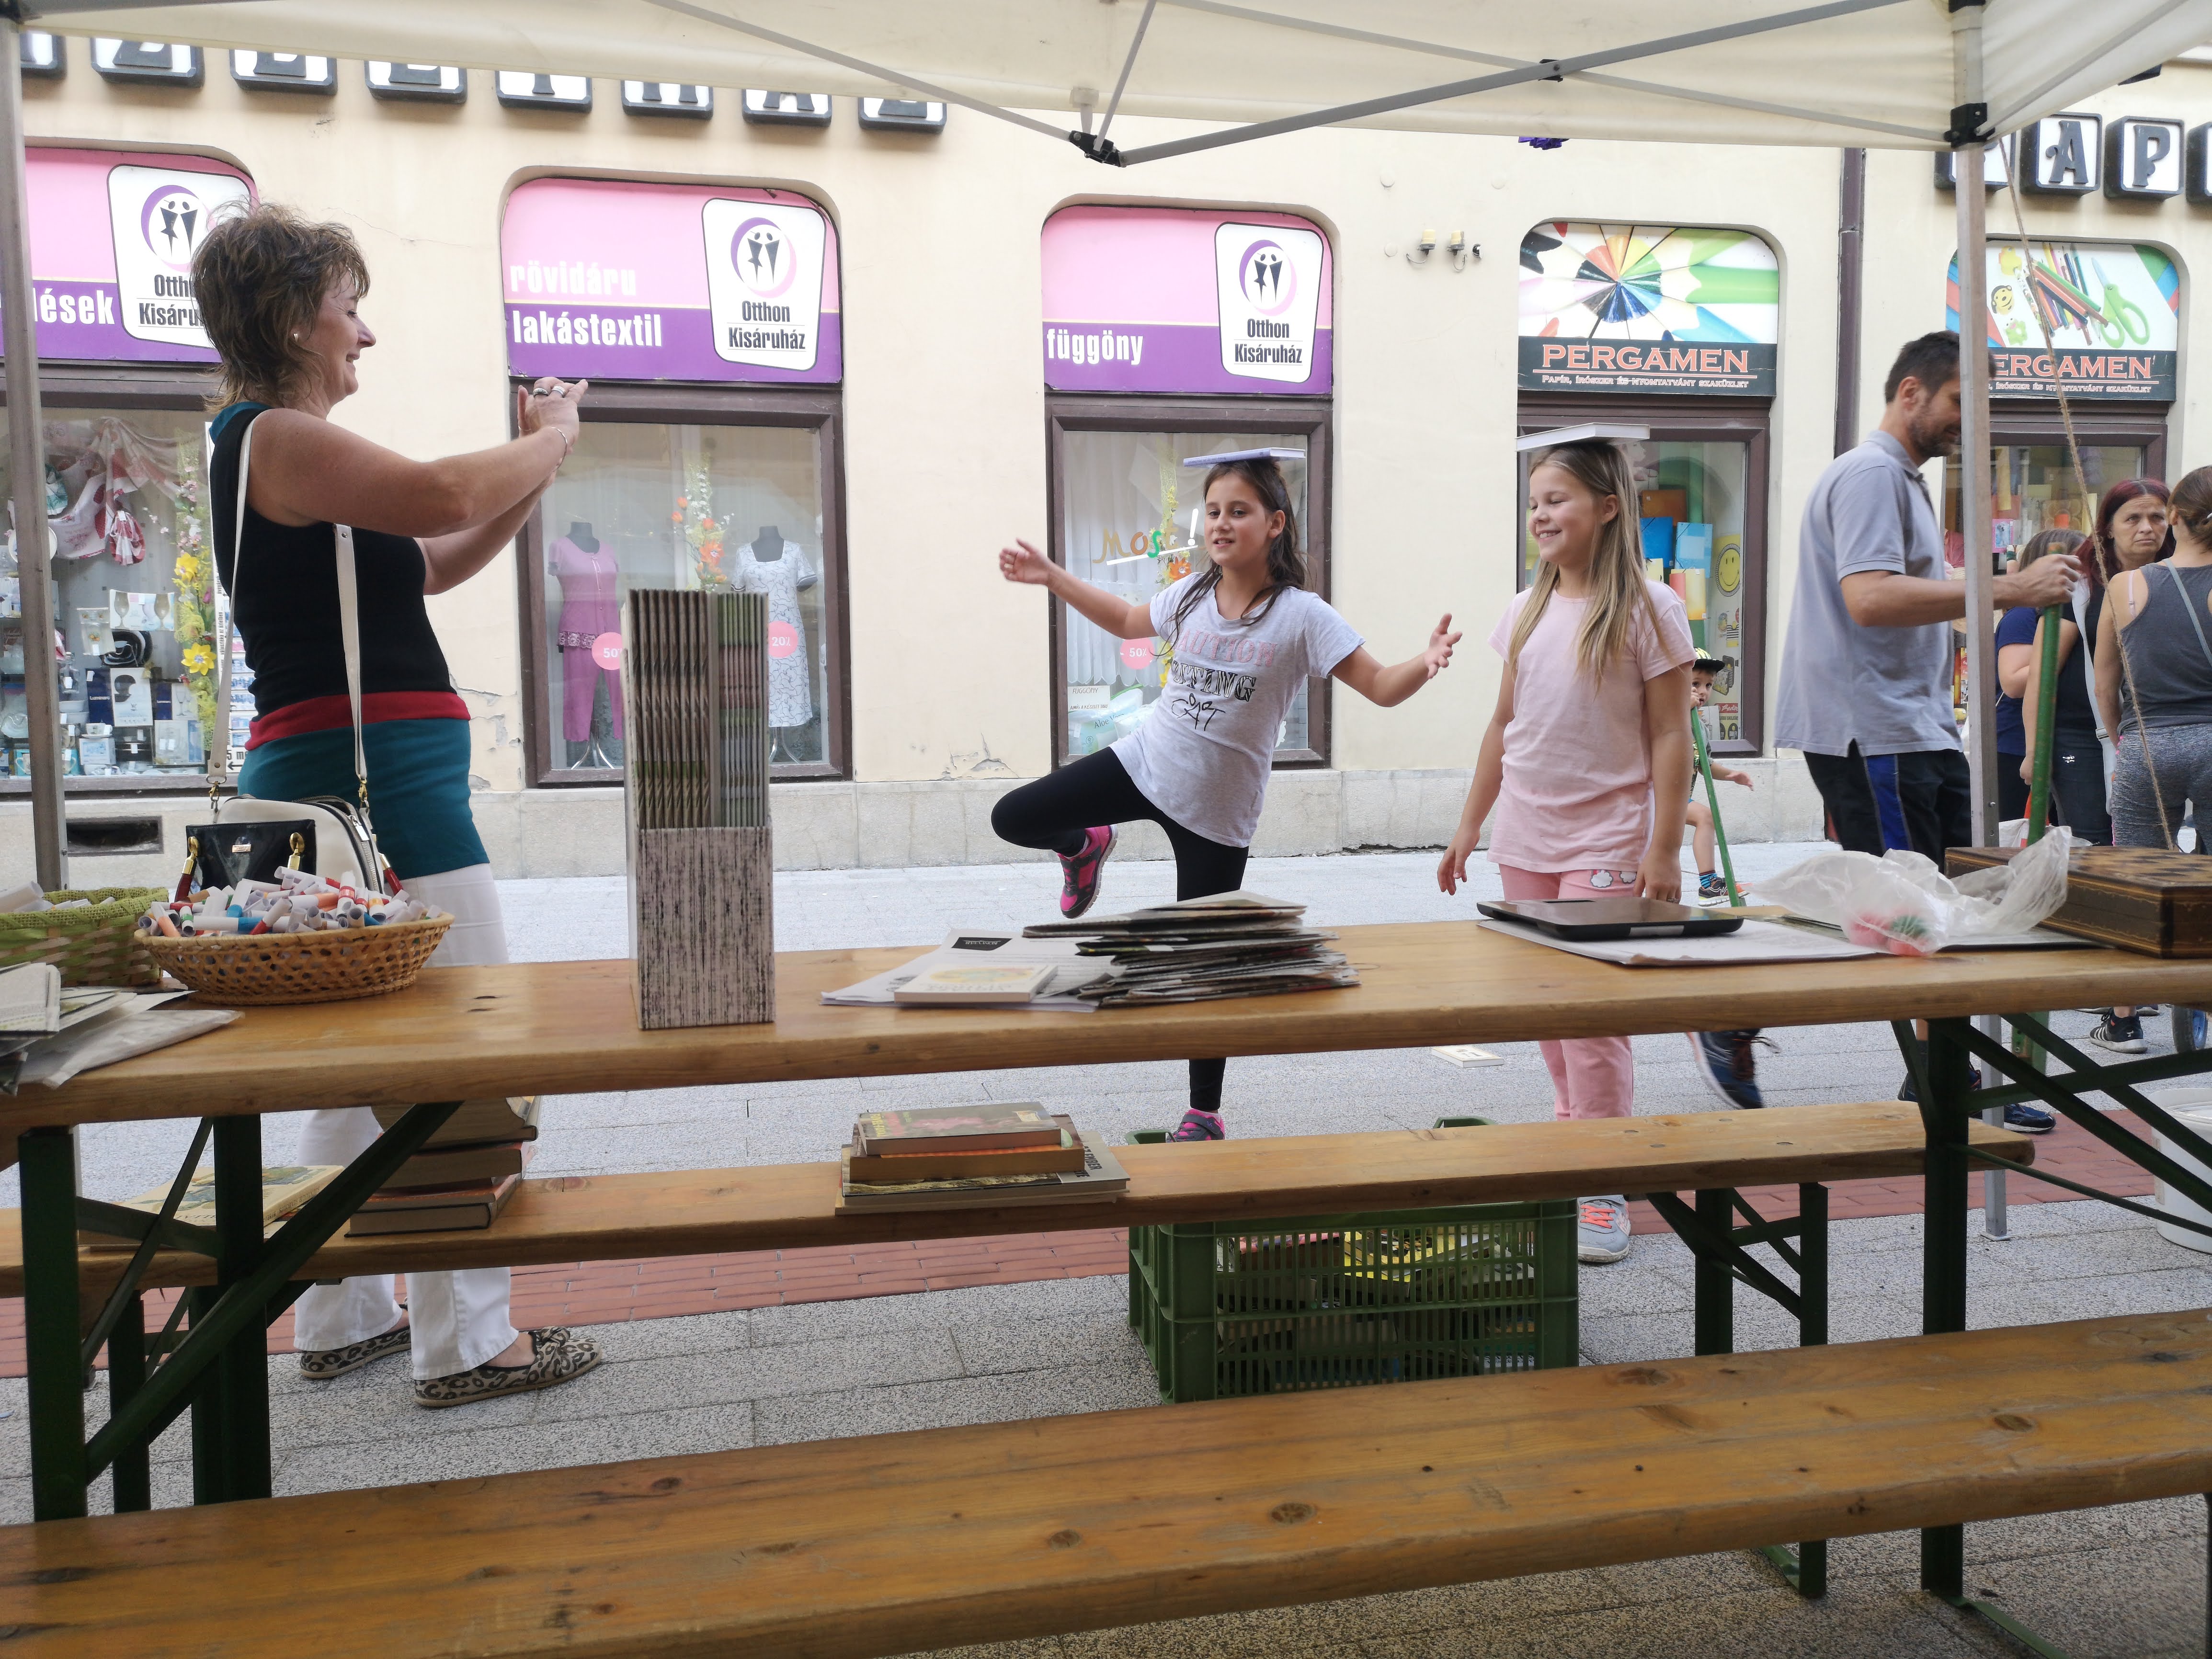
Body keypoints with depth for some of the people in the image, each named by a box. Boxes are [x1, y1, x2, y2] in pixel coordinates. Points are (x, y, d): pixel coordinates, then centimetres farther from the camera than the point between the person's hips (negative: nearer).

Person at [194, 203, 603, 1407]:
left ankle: (344, 1317, 27)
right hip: (376, 776, -11)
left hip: (331, 779, 11)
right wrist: (553, 437, -8)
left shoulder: (276, 447, 20)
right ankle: (466, 1343, 1)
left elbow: (434, 563, 22)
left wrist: (536, 462, 12)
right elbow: (442, 497, -26)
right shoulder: (277, 437, -11)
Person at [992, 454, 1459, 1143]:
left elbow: (1381, 687, -16)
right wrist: (1050, 577, 18)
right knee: (1013, 818, -4)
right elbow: (1127, 621, 20)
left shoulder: (1301, 615, -14)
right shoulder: (1190, 595, -1)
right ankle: (1084, 848, 32)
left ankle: (1205, 1112, 22)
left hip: (1218, 809, -4)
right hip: (1145, 763, 4)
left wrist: (1426, 663, -37)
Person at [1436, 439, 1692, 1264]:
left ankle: (1602, 1191, 2)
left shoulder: (1646, 609, -7)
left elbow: (1671, 738, -8)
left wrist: (1663, 849, -13)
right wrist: (1469, 825, 14)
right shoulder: (1527, 609, 11)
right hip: (1523, 840, 6)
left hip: (1603, 841, -6)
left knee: (1591, 1015, -6)